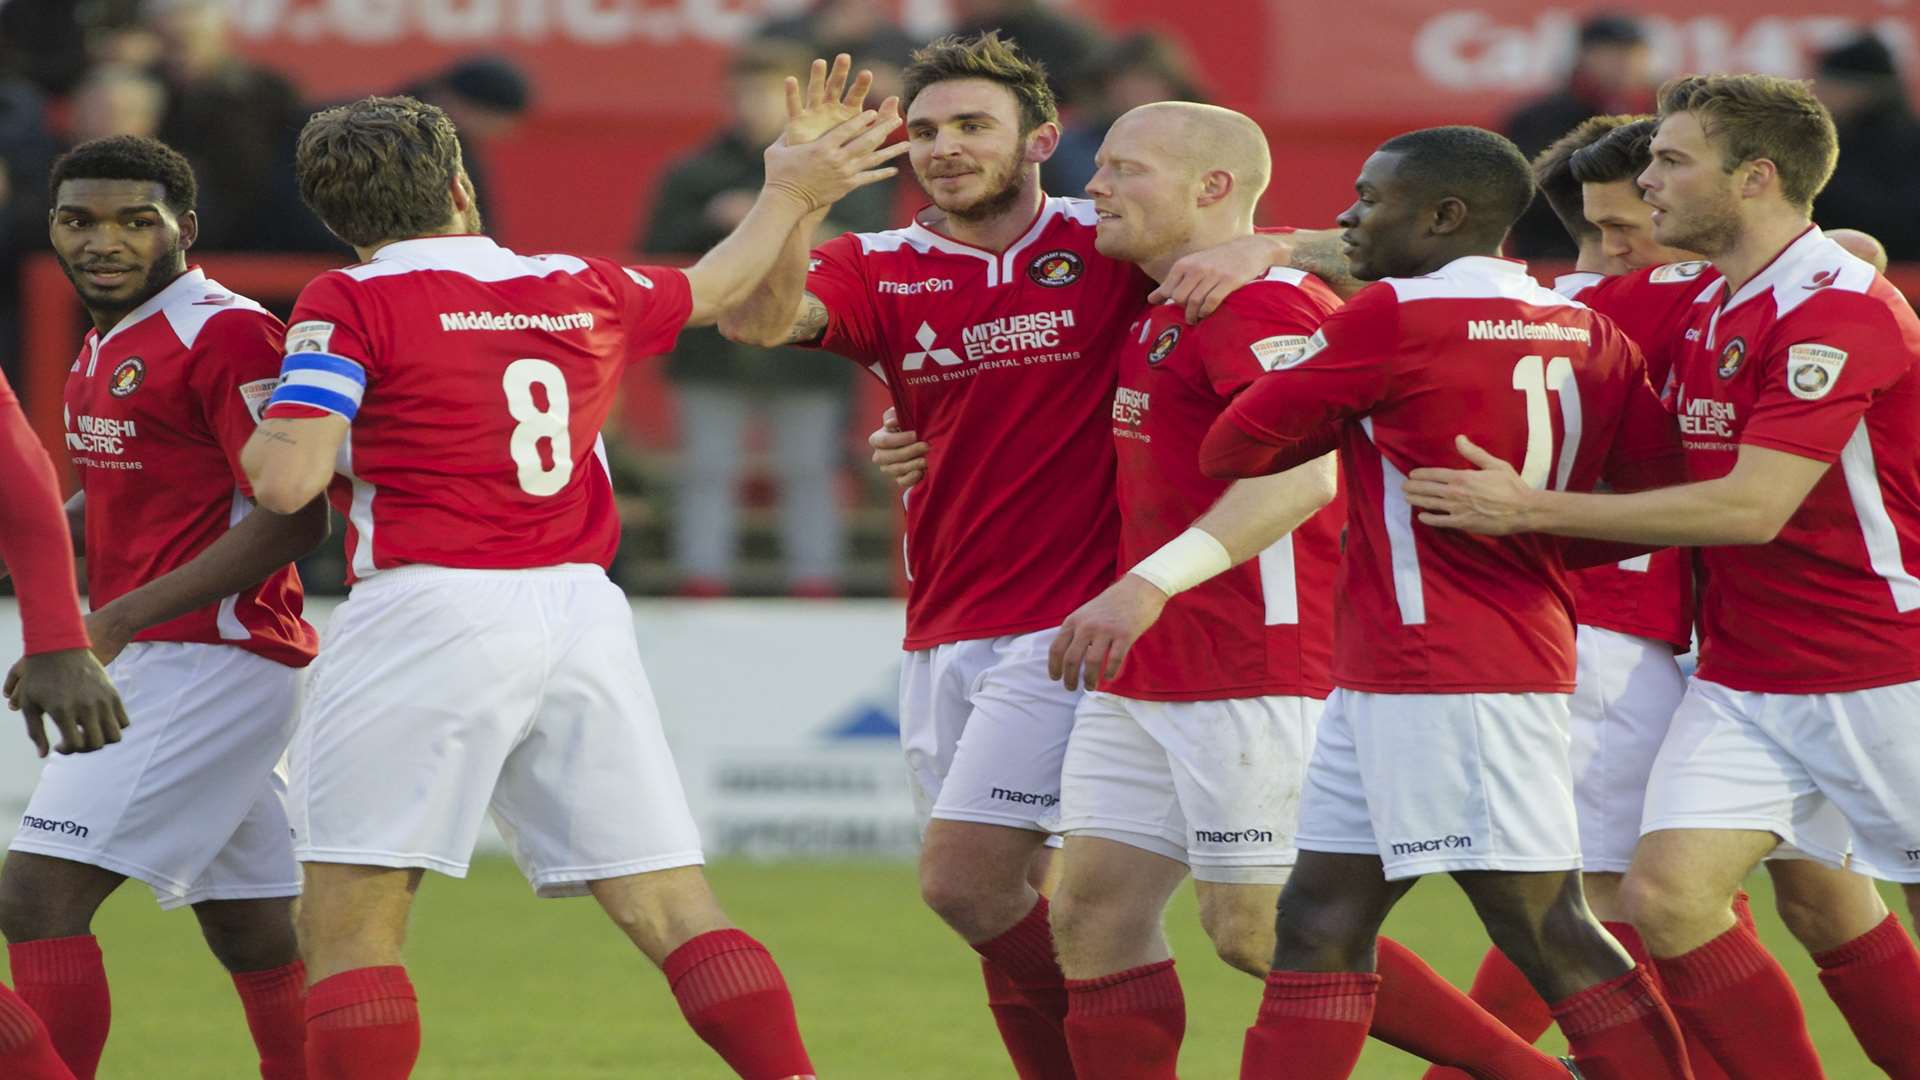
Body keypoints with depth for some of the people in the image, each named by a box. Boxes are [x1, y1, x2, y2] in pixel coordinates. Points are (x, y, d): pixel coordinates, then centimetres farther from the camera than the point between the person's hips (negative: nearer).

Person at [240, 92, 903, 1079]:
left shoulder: (350, 304, -3)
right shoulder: (586, 291, 15)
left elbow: (287, 480, -12)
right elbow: (718, 287, 35)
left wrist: (260, 439, 11)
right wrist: (789, 193, 51)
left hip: (433, 615, -5)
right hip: (582, 610, 5)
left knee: (346, 925, -1)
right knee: (671, 908, 6)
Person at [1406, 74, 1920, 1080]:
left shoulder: (1839, 310, -18)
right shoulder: (1705, 310, 10)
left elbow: (1750, 508, -25)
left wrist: (1527, 510, -21)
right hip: (1742, 679, 8)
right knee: (1666, 892, -10)